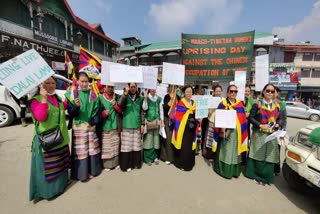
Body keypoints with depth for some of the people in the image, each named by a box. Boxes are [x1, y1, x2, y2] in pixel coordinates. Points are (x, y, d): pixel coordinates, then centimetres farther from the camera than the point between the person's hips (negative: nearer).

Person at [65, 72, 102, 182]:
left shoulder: (93, 93, 2)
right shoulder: (72, 94, -3)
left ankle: (92, 170, 27)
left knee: (92, 149, 10)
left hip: (91, 126, 2)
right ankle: (81, 173, 19)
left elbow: (97, 110, 3)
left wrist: (92, 121, -8)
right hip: (78, 127, -2)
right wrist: (76, 106, -26)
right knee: (80, 150, 3)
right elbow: (70, 112, -6)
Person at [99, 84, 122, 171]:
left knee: (116, 145, 9)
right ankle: (107, 164, 17)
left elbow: (121, 110, 3)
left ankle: (116, 163, 24)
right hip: (105, 126, -2)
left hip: (116, 126, 3)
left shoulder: (118, 97, 6)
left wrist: (116, 105, -15)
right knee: (106, 146, 1)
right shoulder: (100, 98, -3)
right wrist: (103, 113, -21)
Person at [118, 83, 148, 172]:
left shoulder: (140, 98, 7)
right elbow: (119, 104, -21)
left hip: (137, 125, 2)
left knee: (136, 145, 9)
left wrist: (142, 124, 4)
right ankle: (127, 164, 15)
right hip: (127, 125, -2)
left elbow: (142, 112, 8)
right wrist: (125, 93, -28)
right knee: (127, 145, 1)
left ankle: (136, 163, 24)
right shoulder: (125, 97, 1)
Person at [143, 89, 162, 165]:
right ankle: (148, 158, 12)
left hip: (156, 121, 3)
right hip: (149, 121, -3)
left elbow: (161, 110, 11)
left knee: (156, 138, 8)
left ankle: (156, 157, 21)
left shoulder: (159, 98, 8)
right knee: (148, 139, 0)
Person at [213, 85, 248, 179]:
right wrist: (222, 127, -20)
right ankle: (223, 169, 17)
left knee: (235, 150, 12)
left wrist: (242, 131, 2)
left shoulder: (240, 104, 10)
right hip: (225, 130, -4)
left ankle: (234, 170, 26)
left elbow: (243, 118, 11)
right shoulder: (223, 103, -3)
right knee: (224, 150, 2)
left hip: (237, 131, 4)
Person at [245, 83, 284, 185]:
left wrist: (278, 124, -8)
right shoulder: (257, 104, -4)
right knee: (258, 154, 5)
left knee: (269, 156, 8)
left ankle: (266, 177, 23)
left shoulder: (277, 106, 10)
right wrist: (260, 125, -19)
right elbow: (250, 118, -7)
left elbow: (280, 119, 13)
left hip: (272, 135, 4)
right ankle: (257, 175, 20)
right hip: (259, 134, -4)